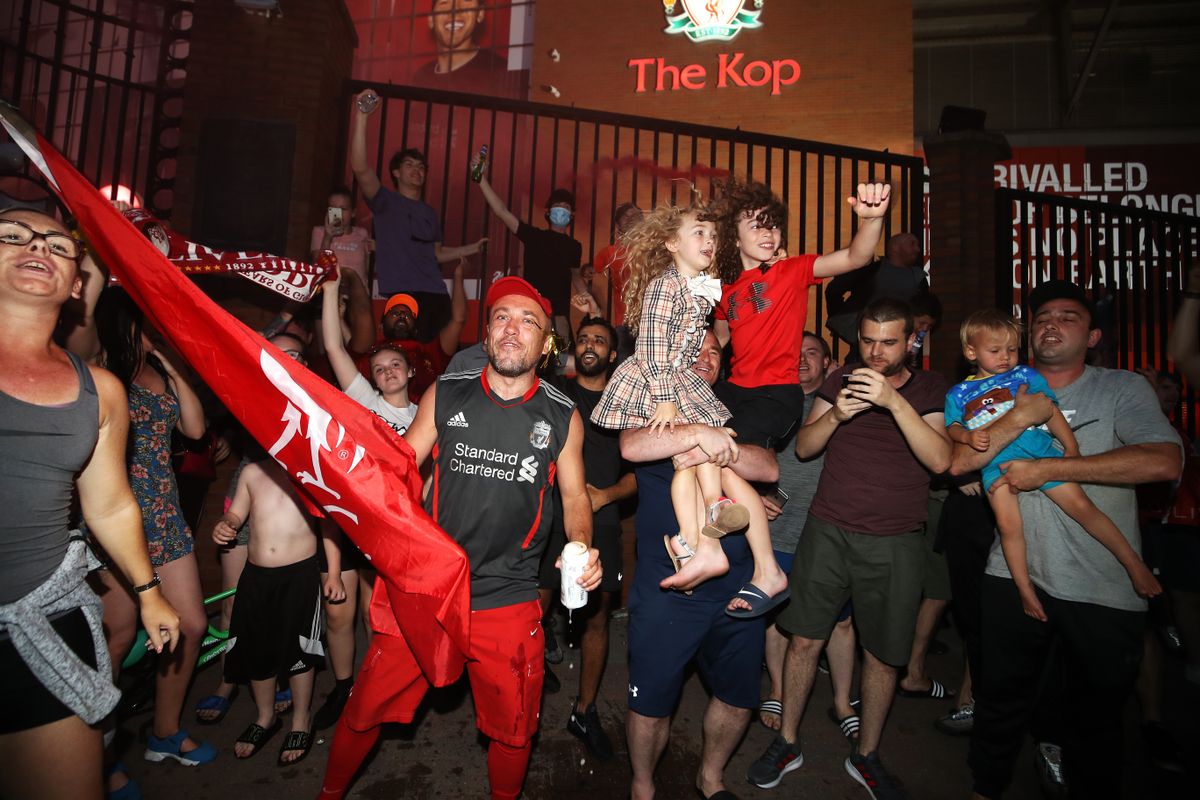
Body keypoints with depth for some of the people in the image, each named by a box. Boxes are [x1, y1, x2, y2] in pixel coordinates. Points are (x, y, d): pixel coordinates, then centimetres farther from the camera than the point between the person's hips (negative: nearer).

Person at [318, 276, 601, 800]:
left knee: (513, 730, 17)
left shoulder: (562, 417, -3)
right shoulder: (445, 395, -2)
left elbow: (574, 495, 7)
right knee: (366, 710, 13)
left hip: (510, 603, 0)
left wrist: (582, 546, -12)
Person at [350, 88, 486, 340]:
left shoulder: (429, 212, 24)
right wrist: (361, 116, -17)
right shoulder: (385, 201, 7)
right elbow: (360, 167, -10)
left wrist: (471, 248, 20)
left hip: (436, 294, 5)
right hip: (401, 295, -5)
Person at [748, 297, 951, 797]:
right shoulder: (841, 381, 8)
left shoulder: (929, 389, 2)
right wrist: (836, 414, -17)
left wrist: (894, 401, -25)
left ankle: (866, 756, 30)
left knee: (882, 656, 8)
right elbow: (804, 447, 2)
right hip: (828, 530, 1)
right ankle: (786, 743, 24)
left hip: (894, 543, -1)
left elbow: (940, 460, -14)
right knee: (805, 640, 5)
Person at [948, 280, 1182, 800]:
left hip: (1104, 592, -2)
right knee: (1000, 699, 16)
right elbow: (959, 462, -6)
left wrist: (1045, 469, -19)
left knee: (1094, 719, 16)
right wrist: (1019, 418, -16)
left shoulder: (1121, 389, -2)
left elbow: (1164, 461, -20)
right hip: (1014, 577, 2)